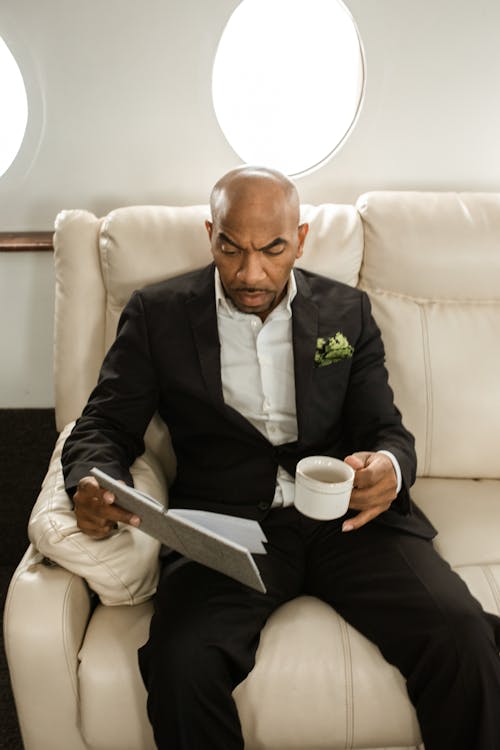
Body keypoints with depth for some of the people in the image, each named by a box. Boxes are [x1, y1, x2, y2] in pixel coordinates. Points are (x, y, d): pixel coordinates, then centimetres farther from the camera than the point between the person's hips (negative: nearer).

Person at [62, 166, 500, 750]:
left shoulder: (347, 311, 12)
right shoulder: (157, 314, 8)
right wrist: (92, 484, -17)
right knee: (182, 665, -29)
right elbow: (104, 427, 7)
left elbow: (387, 431, 10)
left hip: (347, 517, 2)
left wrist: (388, 468, -15)